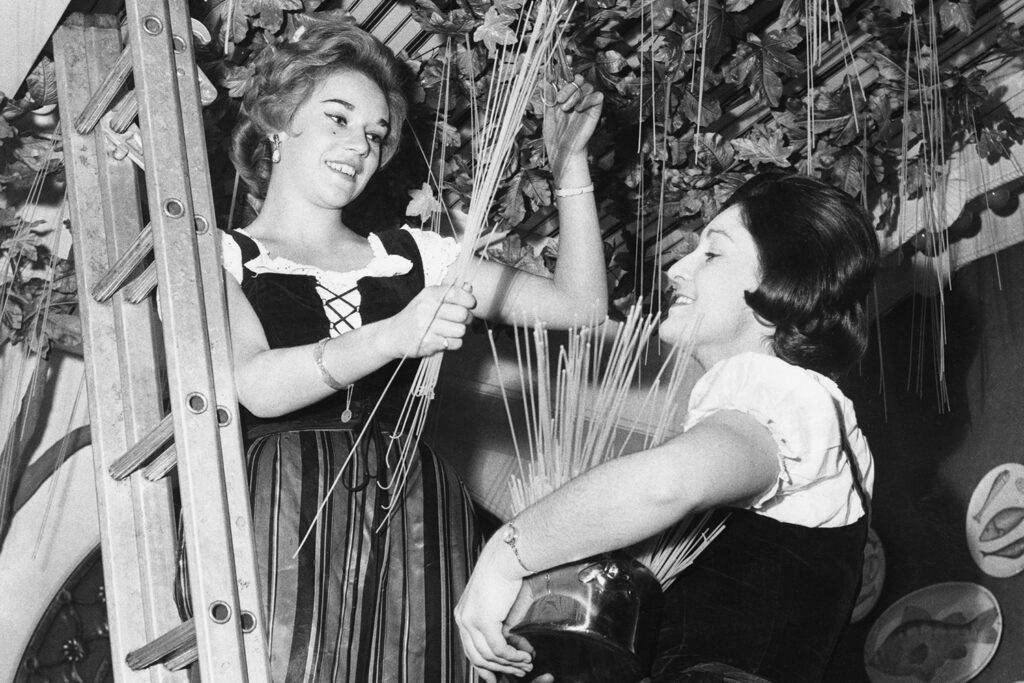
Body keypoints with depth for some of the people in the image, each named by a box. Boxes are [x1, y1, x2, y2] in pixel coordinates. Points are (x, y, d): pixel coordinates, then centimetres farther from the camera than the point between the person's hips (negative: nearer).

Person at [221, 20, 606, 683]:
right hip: (288, 523, -3)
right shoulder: (224, 257, 7)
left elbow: (581, 305, 15)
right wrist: (391, 337, -25)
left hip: (414, 524, 4)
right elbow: (254, 385, -13)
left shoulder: (411, 255, 18)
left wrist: (570, 163, 11)